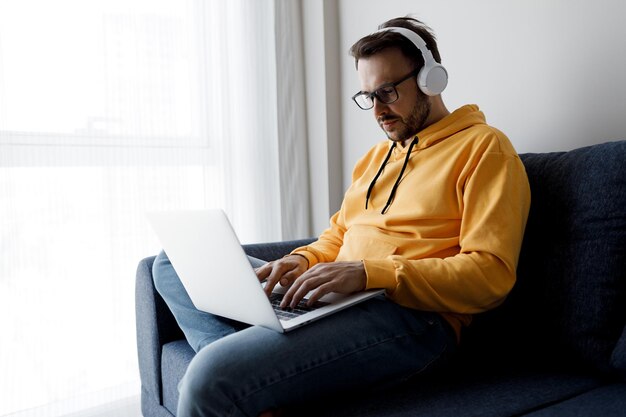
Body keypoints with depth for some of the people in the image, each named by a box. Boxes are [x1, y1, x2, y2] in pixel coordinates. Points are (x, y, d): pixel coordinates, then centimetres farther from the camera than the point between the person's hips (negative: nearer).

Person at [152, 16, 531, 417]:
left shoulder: (482, 147, -2)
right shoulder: (378, 155, 24)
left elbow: (491, 272, -12)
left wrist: (369, 272, -21)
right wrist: (302, 261, 2)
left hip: (410, 316, -9)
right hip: (334, 296, 9)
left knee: (214, 376, -32)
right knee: (174, 262, 3)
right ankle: (240, 358, -18)